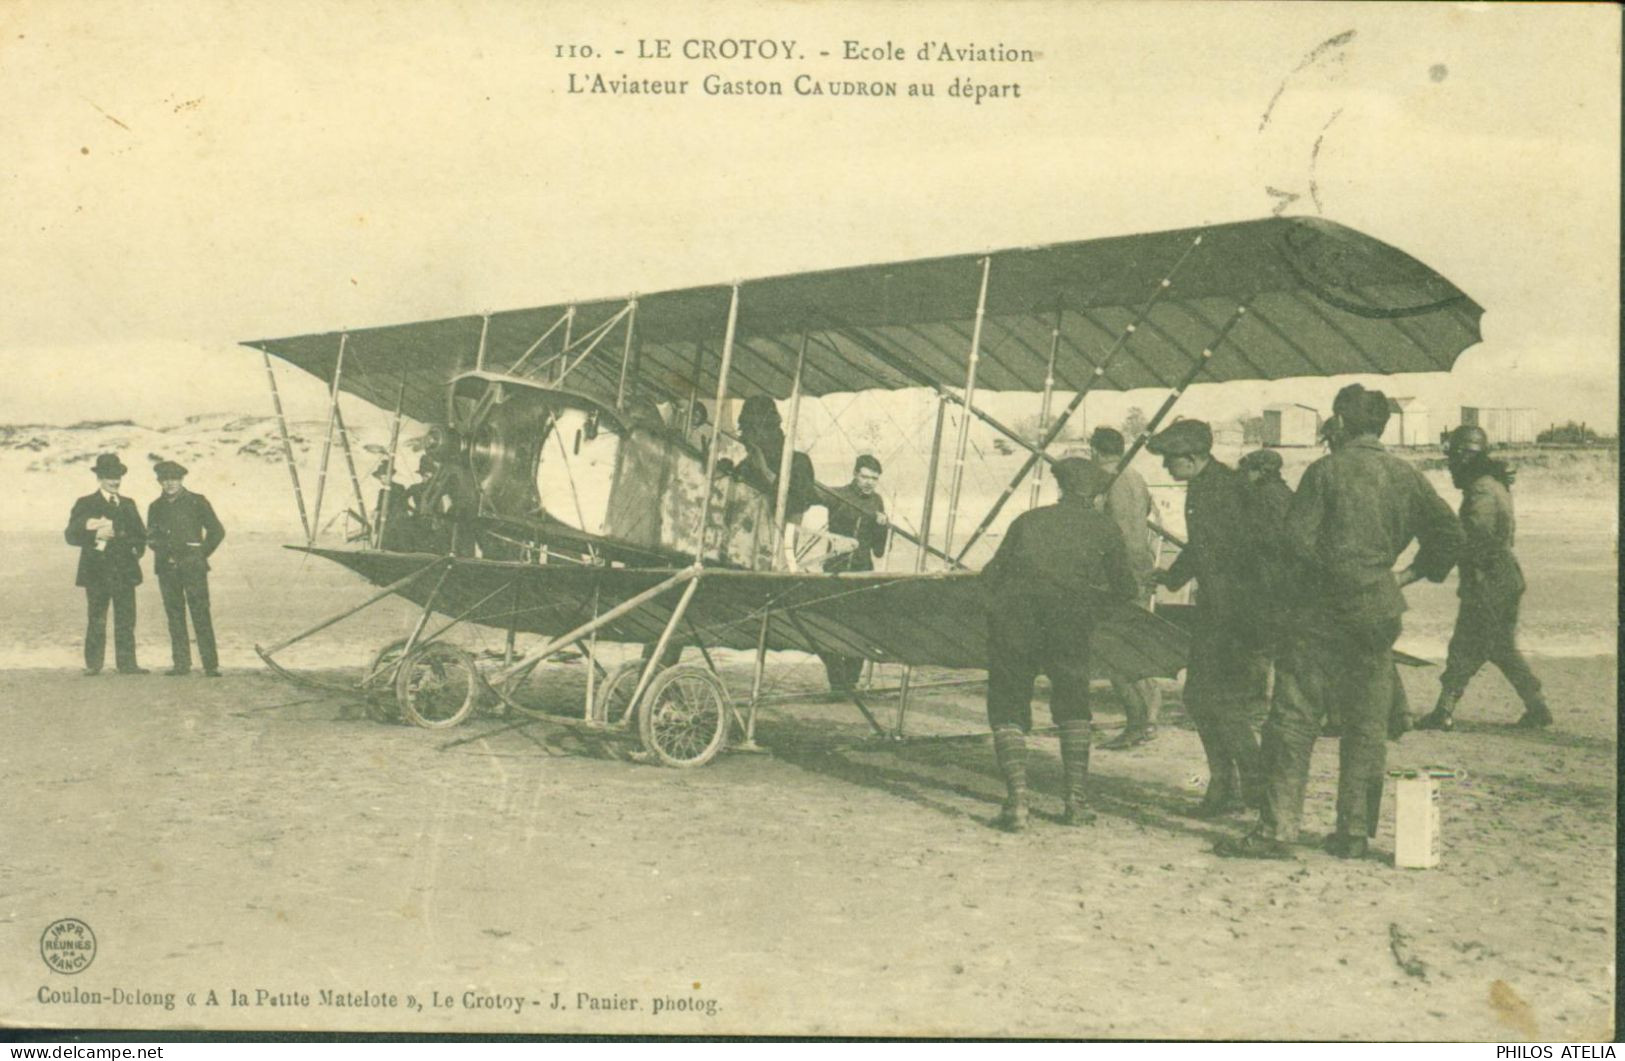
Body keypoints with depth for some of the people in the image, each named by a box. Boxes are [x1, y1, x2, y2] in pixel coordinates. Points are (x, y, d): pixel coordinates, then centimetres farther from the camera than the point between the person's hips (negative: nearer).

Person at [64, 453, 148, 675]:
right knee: (96, 621, -3)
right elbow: (71, 534, -5)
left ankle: (127, 664, 4)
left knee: (126, 620, 2)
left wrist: (136, 548, -1)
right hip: (97, 571, -4)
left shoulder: (128, 505, 18)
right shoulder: (85, 504, 4)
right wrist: (96, 536, -20)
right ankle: (93, 665, 2)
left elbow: (140, 534, 20)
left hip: (125, 571, 4)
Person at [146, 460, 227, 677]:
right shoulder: (156, 507, 14)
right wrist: (165, 553, -1)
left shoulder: (197, 502, 4)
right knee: (174, 616, 4)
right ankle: (181, 663, 9)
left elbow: (217, 531, 6)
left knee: (201, 615, -10)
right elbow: (151, 537, 18)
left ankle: (211, 665, -10)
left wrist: (201, 554, 1)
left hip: (193, 567, -4)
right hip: (167, 568, 4)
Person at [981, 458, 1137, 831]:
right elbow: (1126, 591, 25)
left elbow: (989, 578, 18)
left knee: (1008, 708, 11)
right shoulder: (1104, 528, 19)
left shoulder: (1029, 520, 21)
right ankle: (1077, 799, 16)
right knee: (1072, 705, 21)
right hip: (1068, 622, 0)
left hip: (1012, 619, 0)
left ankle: (1016, 799, -5)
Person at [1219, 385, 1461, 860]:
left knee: (1293, 718, -1)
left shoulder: (1326, 470, -6)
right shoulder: (1406, 475, 6)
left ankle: (1278, 829, -4)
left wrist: (1325, 563, 7)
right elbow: (1450, 533, 7)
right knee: (1367, 724, 11)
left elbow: (1297, 537, -11)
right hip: (1379, 611, 4)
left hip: (1325, 609, -4)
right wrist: (1412, 574, 16)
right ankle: (1355, 832, 14)